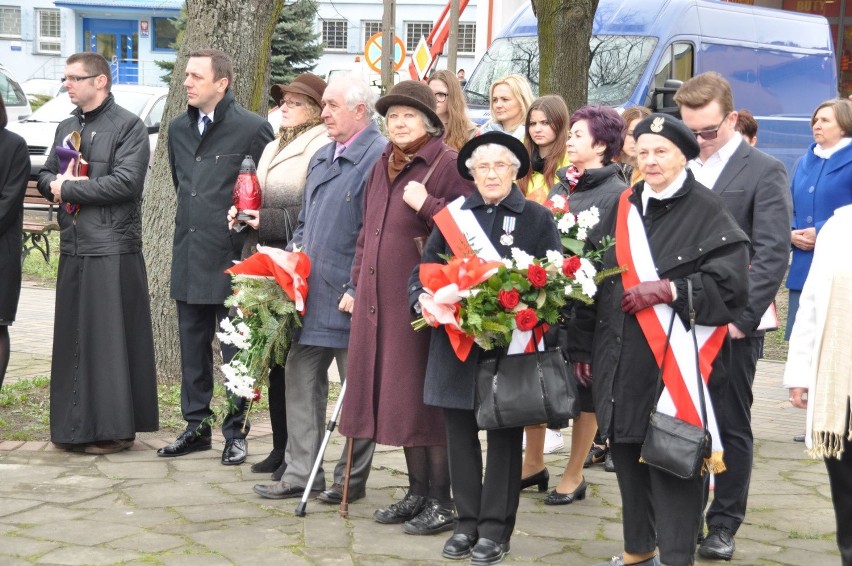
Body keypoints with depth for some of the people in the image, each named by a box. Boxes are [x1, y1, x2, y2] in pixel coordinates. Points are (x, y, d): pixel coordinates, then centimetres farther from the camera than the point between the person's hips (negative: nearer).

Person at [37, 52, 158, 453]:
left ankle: (114, 428, 3)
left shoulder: (128, 127, -5)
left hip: (113, 250, -7)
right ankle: (75, 426, 17)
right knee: (72, 339, 9)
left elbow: (127, 181, -16)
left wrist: (68, 188, -11)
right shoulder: (66, 128, 18)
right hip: (73, 249, 7)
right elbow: (45, 176, 20)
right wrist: (54, 183, -4)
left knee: (109, 339, -4)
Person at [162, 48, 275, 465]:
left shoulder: (252, 128, -10)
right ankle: (196, 426, 22)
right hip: (189, 258, 6)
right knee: (192, 348, 12)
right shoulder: (179, 128, 11)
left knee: (235, 350, 3)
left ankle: (236, 432, 12)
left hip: (233, 258, -6)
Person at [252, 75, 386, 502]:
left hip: (350, 298, -9)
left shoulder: (379, 157, -13)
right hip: (310, 292, 9)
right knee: (300, 377, 9)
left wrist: (359, 291, -20)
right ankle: (300, 472, 16)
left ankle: (352, 479, 13)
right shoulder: (321, 158, 16)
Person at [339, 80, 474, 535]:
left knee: (426, 397, -3)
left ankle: (440, 501, 6)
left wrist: (426, 205, -21)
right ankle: (417, 492, 23)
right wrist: (358, 283, 17)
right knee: (396, 395, 12)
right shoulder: (382, 166, 17)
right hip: (380, 300, 8)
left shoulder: (448, 164, -7)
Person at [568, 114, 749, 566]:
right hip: (621, 359, 6)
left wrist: (668, 290, -17)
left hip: (675, 358, -6)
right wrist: (582, 346, 11)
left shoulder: (707, 212, -5)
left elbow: (729, 283, -13)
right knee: (627, 453, 13)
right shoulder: (624, 208, 12)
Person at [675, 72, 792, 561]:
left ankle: (724, 525, 16)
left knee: (731, 426, 6)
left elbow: (773, 254, -12)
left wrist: (742, 317, -17)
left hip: (731, 323, -4)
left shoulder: (764, 172, -5)